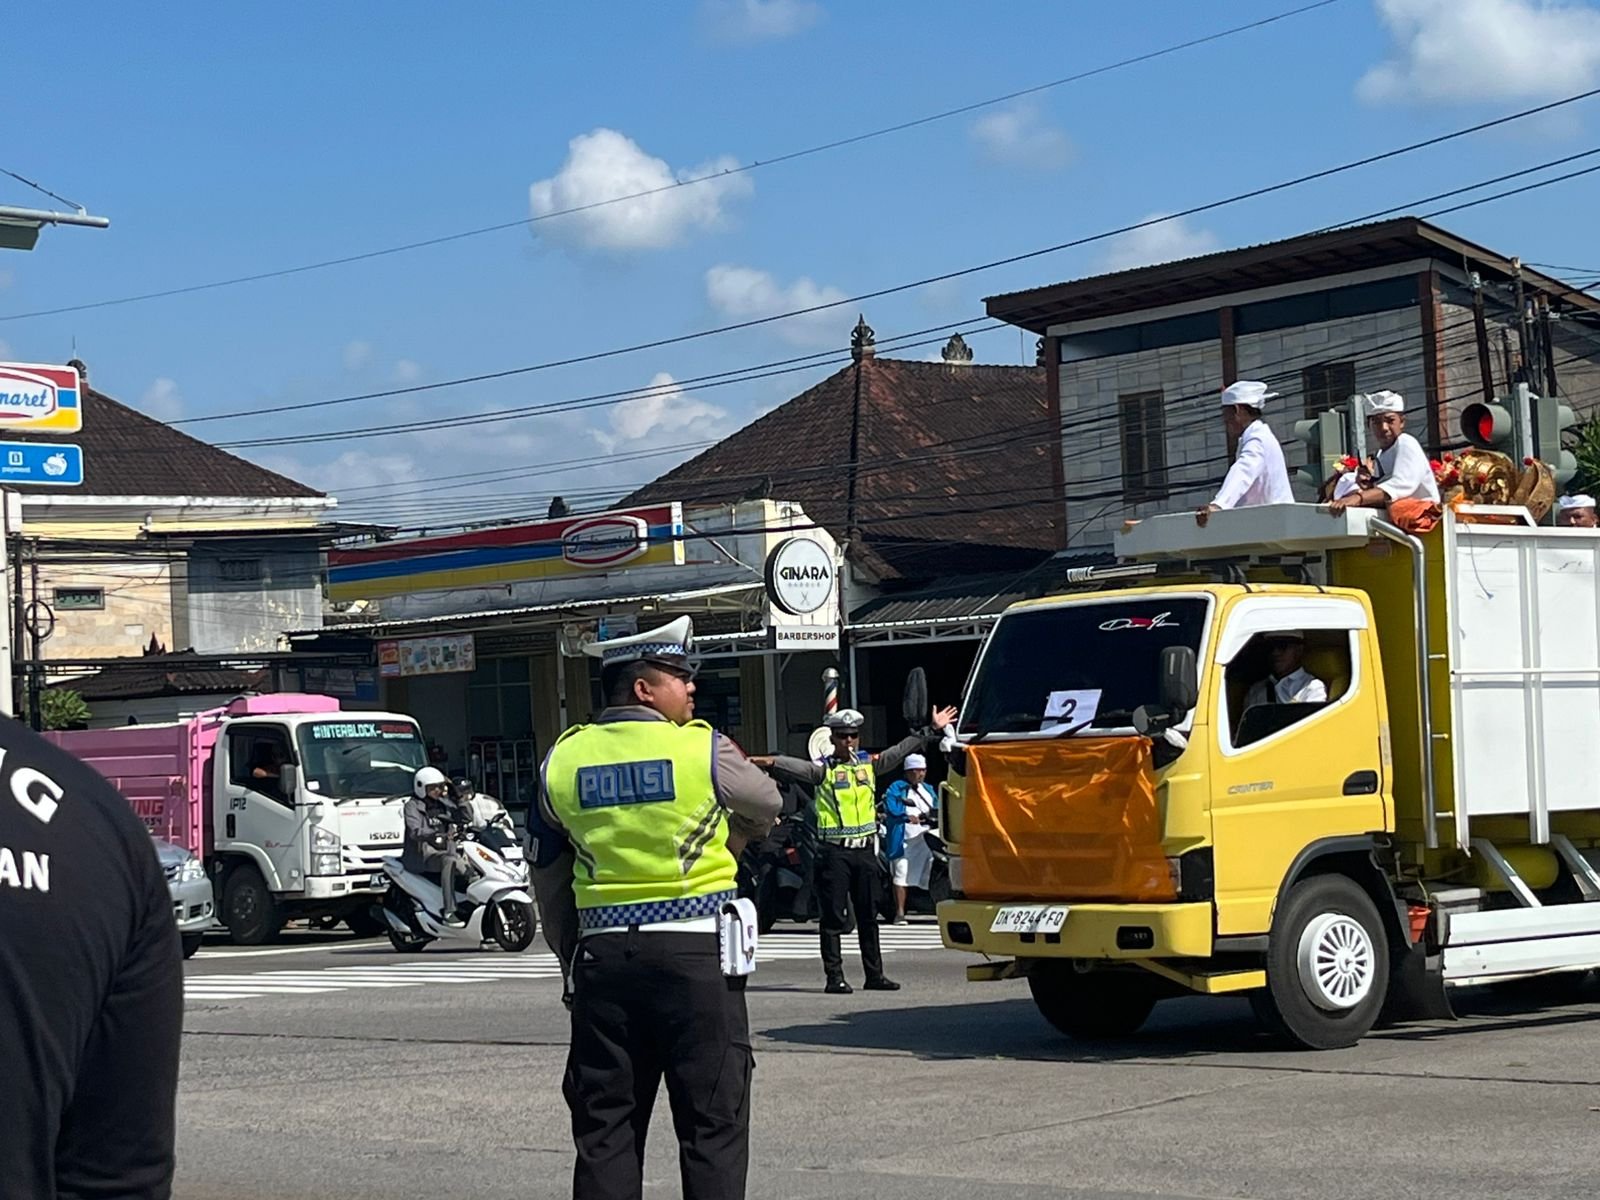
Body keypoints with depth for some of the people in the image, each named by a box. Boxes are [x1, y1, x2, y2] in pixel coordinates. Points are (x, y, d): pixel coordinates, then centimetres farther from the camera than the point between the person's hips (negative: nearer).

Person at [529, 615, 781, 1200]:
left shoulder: (562, 761, 7)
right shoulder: (703, 749, -5)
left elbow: (548, 880, 13)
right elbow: (766, 807, 14)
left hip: (603, 954, 4)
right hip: (695, 953, -4)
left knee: (604, 1122, 9)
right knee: (713, 1120, 2)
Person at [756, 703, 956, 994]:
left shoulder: (869, 763, 11)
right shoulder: (823, 769, -4)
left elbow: (901, 750, 16)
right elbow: (799, 768, -21)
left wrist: (933, 730, 17)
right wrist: (770, 762, -39)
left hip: (865, 850, 5)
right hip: (834, 852, -5)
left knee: (869, 915, 12)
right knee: (834, 916, -2)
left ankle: (875, 974, 19)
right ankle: (834, 976, 1)